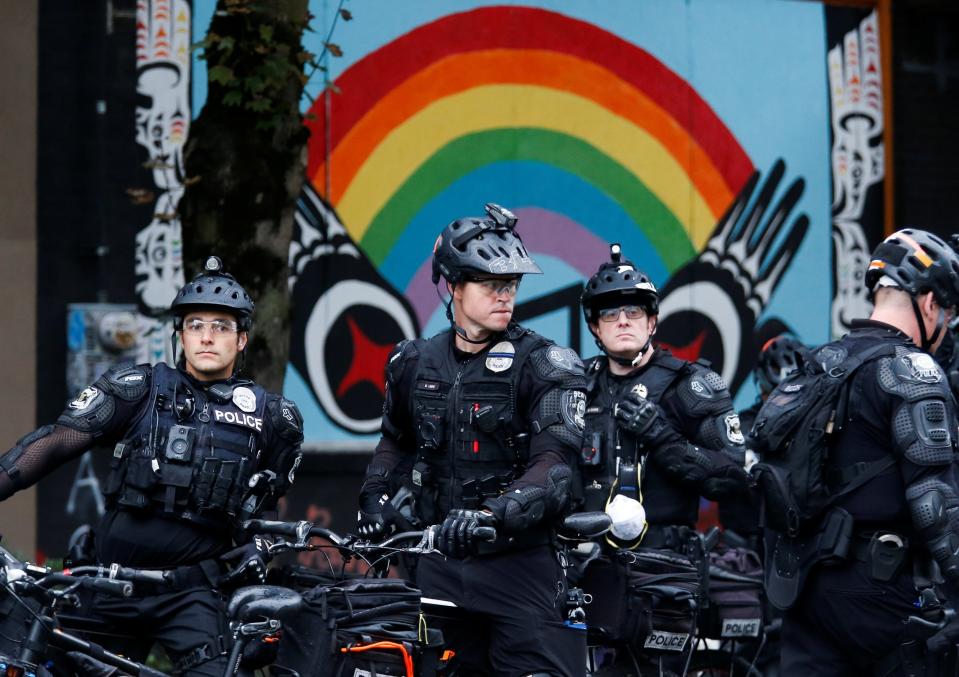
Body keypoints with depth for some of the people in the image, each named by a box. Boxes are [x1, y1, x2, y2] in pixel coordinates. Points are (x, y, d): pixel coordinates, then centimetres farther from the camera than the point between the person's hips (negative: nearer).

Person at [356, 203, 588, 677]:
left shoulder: (544, 366, -6)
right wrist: (376, 496, 11)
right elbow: (396, 439, 29)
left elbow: (554, 465, -19)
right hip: (438, 562, 4)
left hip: (519, 563, -4)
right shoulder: (415, 363, 10)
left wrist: (492, 513, -34)